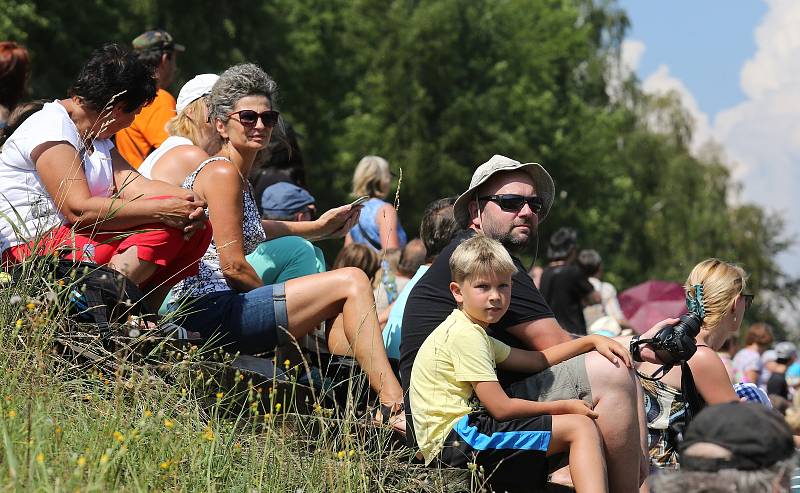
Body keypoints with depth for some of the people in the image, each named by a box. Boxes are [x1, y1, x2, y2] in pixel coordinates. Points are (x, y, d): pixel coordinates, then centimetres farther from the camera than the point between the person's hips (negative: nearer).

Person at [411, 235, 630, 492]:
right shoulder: (465, 335, -12)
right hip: (456, 436, -10)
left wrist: (592, 341, 16)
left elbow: (536, 360, 26)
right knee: (579, 427, -16)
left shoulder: (473, 333, 21)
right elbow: (501, 407, -14)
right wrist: (564, 407, -4)